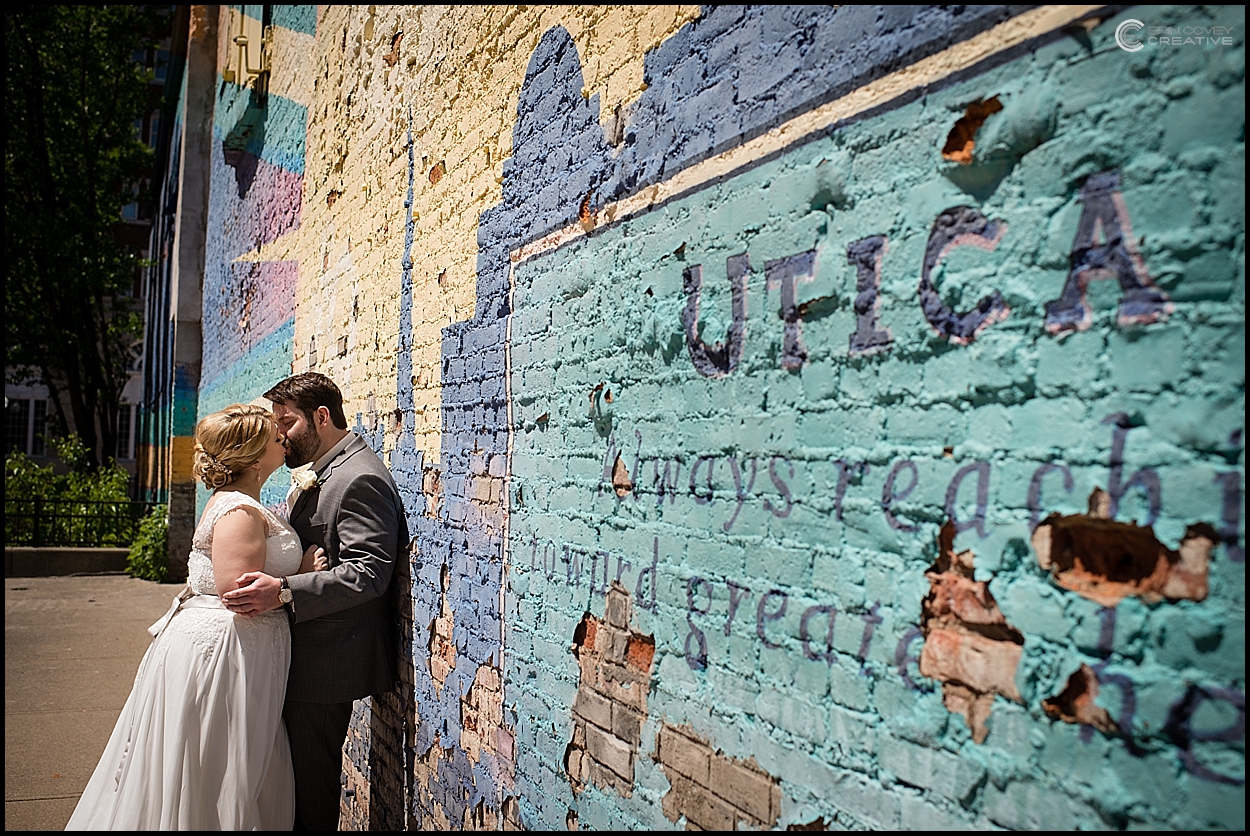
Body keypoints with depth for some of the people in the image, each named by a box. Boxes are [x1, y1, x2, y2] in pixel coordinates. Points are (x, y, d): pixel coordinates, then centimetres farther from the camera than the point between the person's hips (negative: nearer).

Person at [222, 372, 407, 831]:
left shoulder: (361, 480, -18)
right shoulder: (315, 473, 15)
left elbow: (368, 572, -26)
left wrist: (285, 592, -33)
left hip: (327, 663, -9)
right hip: (304, 655, 10)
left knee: (310, 785, 1)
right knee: (295, 773, 16)